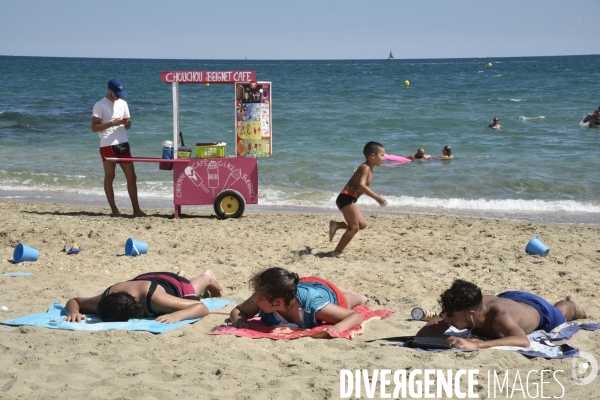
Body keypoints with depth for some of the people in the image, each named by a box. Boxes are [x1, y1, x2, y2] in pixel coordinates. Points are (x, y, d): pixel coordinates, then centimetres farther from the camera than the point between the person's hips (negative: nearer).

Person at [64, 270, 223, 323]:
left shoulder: (155, 297, -53)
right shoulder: (105, 300, -43)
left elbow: (202, 307, -50)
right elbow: (73, 301, -24)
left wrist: (177, 316, -69)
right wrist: (74, 312, -48)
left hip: (174, 285, -3)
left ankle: (208, 277, 67)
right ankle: (181, 275, 72)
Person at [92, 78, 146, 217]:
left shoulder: (123, 103, 14)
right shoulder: (100, 105, -4)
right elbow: (94, 127, -8)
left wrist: (127, 123, -5)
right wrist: (112, 123, -19)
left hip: (123, 144, 5)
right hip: (107, 146, -5)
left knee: (131, 177, 2)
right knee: (109, 177, 4)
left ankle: (136, 209, 5)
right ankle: (114, 210, 8)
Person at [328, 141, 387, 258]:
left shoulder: (368, 169, 17)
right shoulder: (365, 168, -13)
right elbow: (361, 185, -28)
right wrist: (377, 197, -30)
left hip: (348, 199, 10)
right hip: (346, 198, -10)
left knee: (362, 224, 14)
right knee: (354, 227, -8)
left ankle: (336, 225, 10)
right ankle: (337, 252, -4)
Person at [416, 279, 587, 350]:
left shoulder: (500, 316, -52)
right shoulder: (459, 308, -40)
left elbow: (523, 341, -69)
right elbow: (423, 332, -43)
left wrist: (477, 345, -76)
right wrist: (447, 339, -63)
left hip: (536, 309, -4)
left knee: (560, 315, 32)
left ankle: (571, 305, 65)